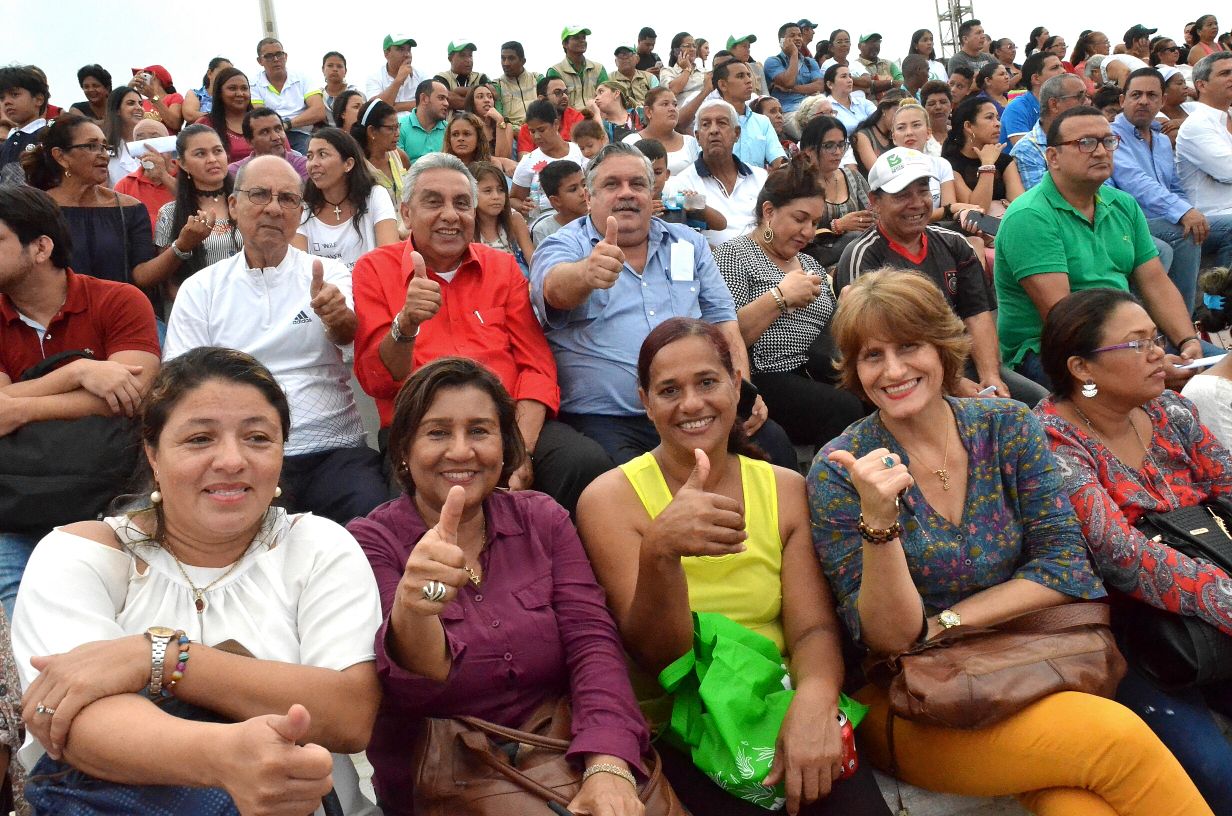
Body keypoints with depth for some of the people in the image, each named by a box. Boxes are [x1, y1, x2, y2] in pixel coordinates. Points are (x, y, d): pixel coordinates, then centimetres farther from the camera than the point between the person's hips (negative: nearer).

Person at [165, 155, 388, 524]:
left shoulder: (330, 274, 9)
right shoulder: (199, 289, 10)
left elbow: (349, 332, -13)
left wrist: (338, 317, -38)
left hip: (332, 451, 0)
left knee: (373, 516, -29)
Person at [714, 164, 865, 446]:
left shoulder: (811, 264, 22)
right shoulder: (734, 254, 0)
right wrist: (780, 296, -15)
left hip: (814, 375, 7)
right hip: (763, 379, -7)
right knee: (845, 411, -30)